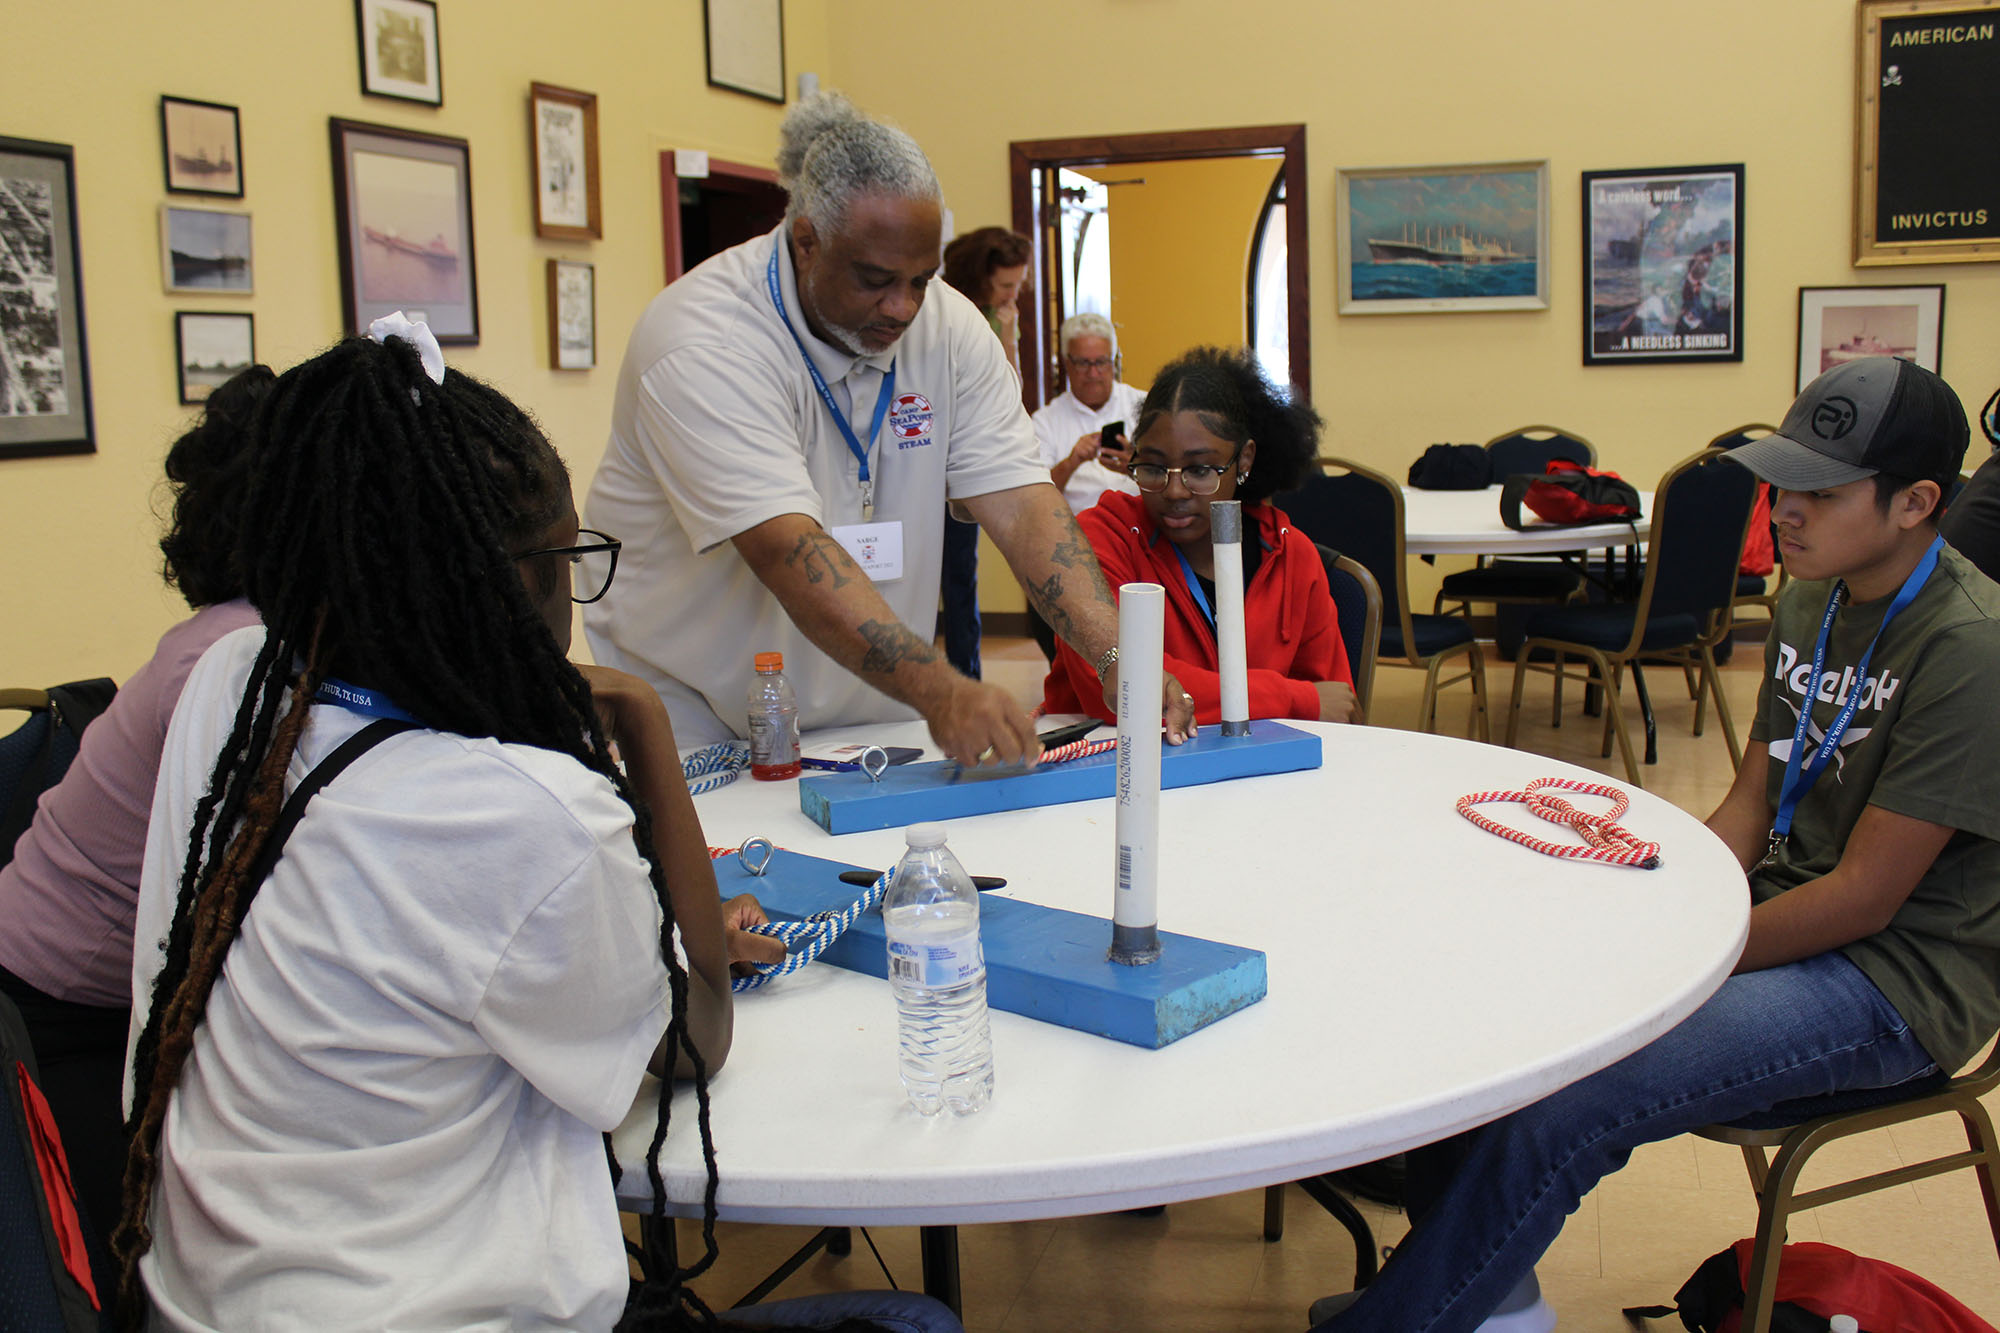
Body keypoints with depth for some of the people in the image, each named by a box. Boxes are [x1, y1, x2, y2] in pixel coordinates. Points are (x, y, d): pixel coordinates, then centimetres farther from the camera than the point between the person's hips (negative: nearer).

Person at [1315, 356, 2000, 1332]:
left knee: (1558, 1109, -26)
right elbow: (1750, 806, 10)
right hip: (1782, 912, 8)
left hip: (1895, 979, -8)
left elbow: (1863, 897, -20)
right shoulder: (1812, 599, 7)